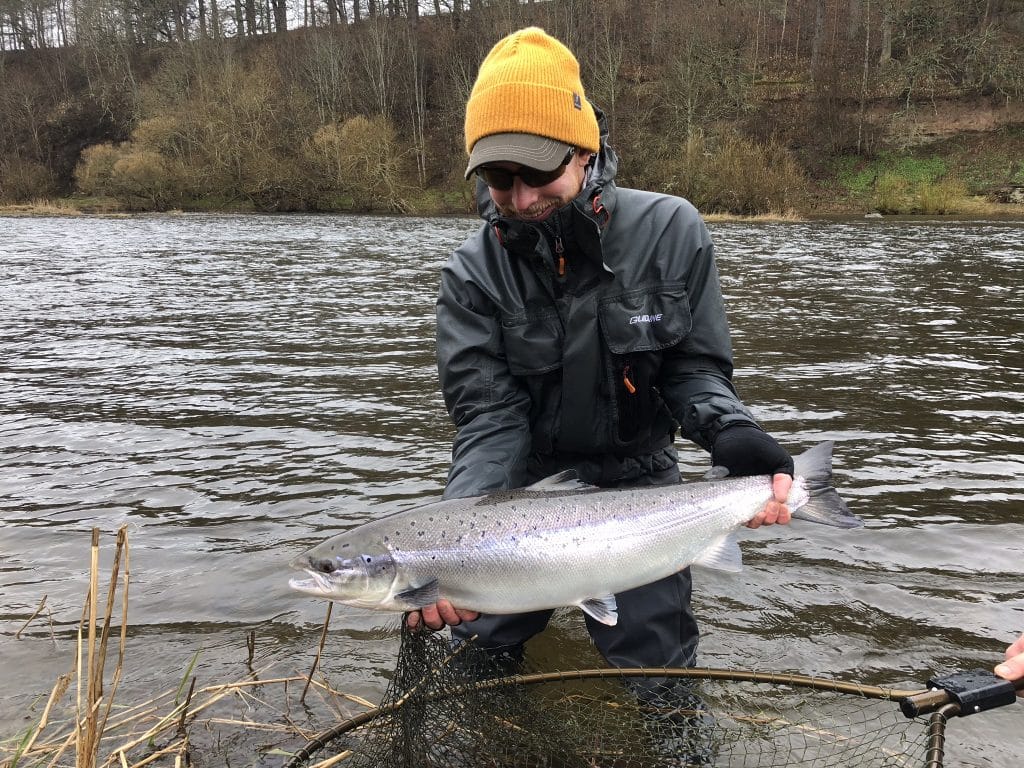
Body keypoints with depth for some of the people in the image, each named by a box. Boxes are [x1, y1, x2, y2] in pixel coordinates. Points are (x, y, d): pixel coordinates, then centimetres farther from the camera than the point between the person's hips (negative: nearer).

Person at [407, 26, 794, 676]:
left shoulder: (670, 231, -13)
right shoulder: (474, 273, -14)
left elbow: (694, 368, -8)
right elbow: (491, 418, -19)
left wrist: (732, 433, -31)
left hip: (638, 484, 0)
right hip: (524, 484, 1)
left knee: (657, 672, 4)